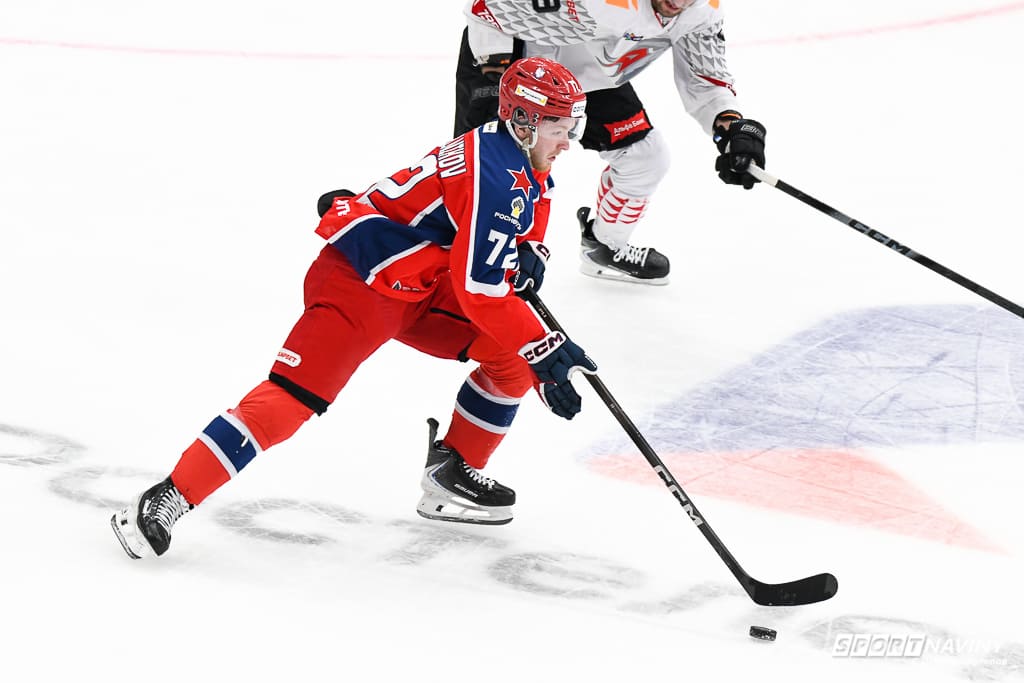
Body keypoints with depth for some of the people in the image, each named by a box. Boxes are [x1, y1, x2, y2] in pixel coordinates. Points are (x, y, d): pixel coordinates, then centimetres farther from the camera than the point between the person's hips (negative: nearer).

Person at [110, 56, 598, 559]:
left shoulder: (529, 171, 7)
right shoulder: (495, 176, -23)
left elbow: (522, 232, 24)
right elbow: (479, 292, -26)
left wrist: (528, 254, -1)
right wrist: (544, 349, -23)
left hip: (424, 286, 10)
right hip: (358, 279, -10)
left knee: (512, 355, 0)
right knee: (294, 395, -18)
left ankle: (451, 477, 12)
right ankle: (168, 499, -16)